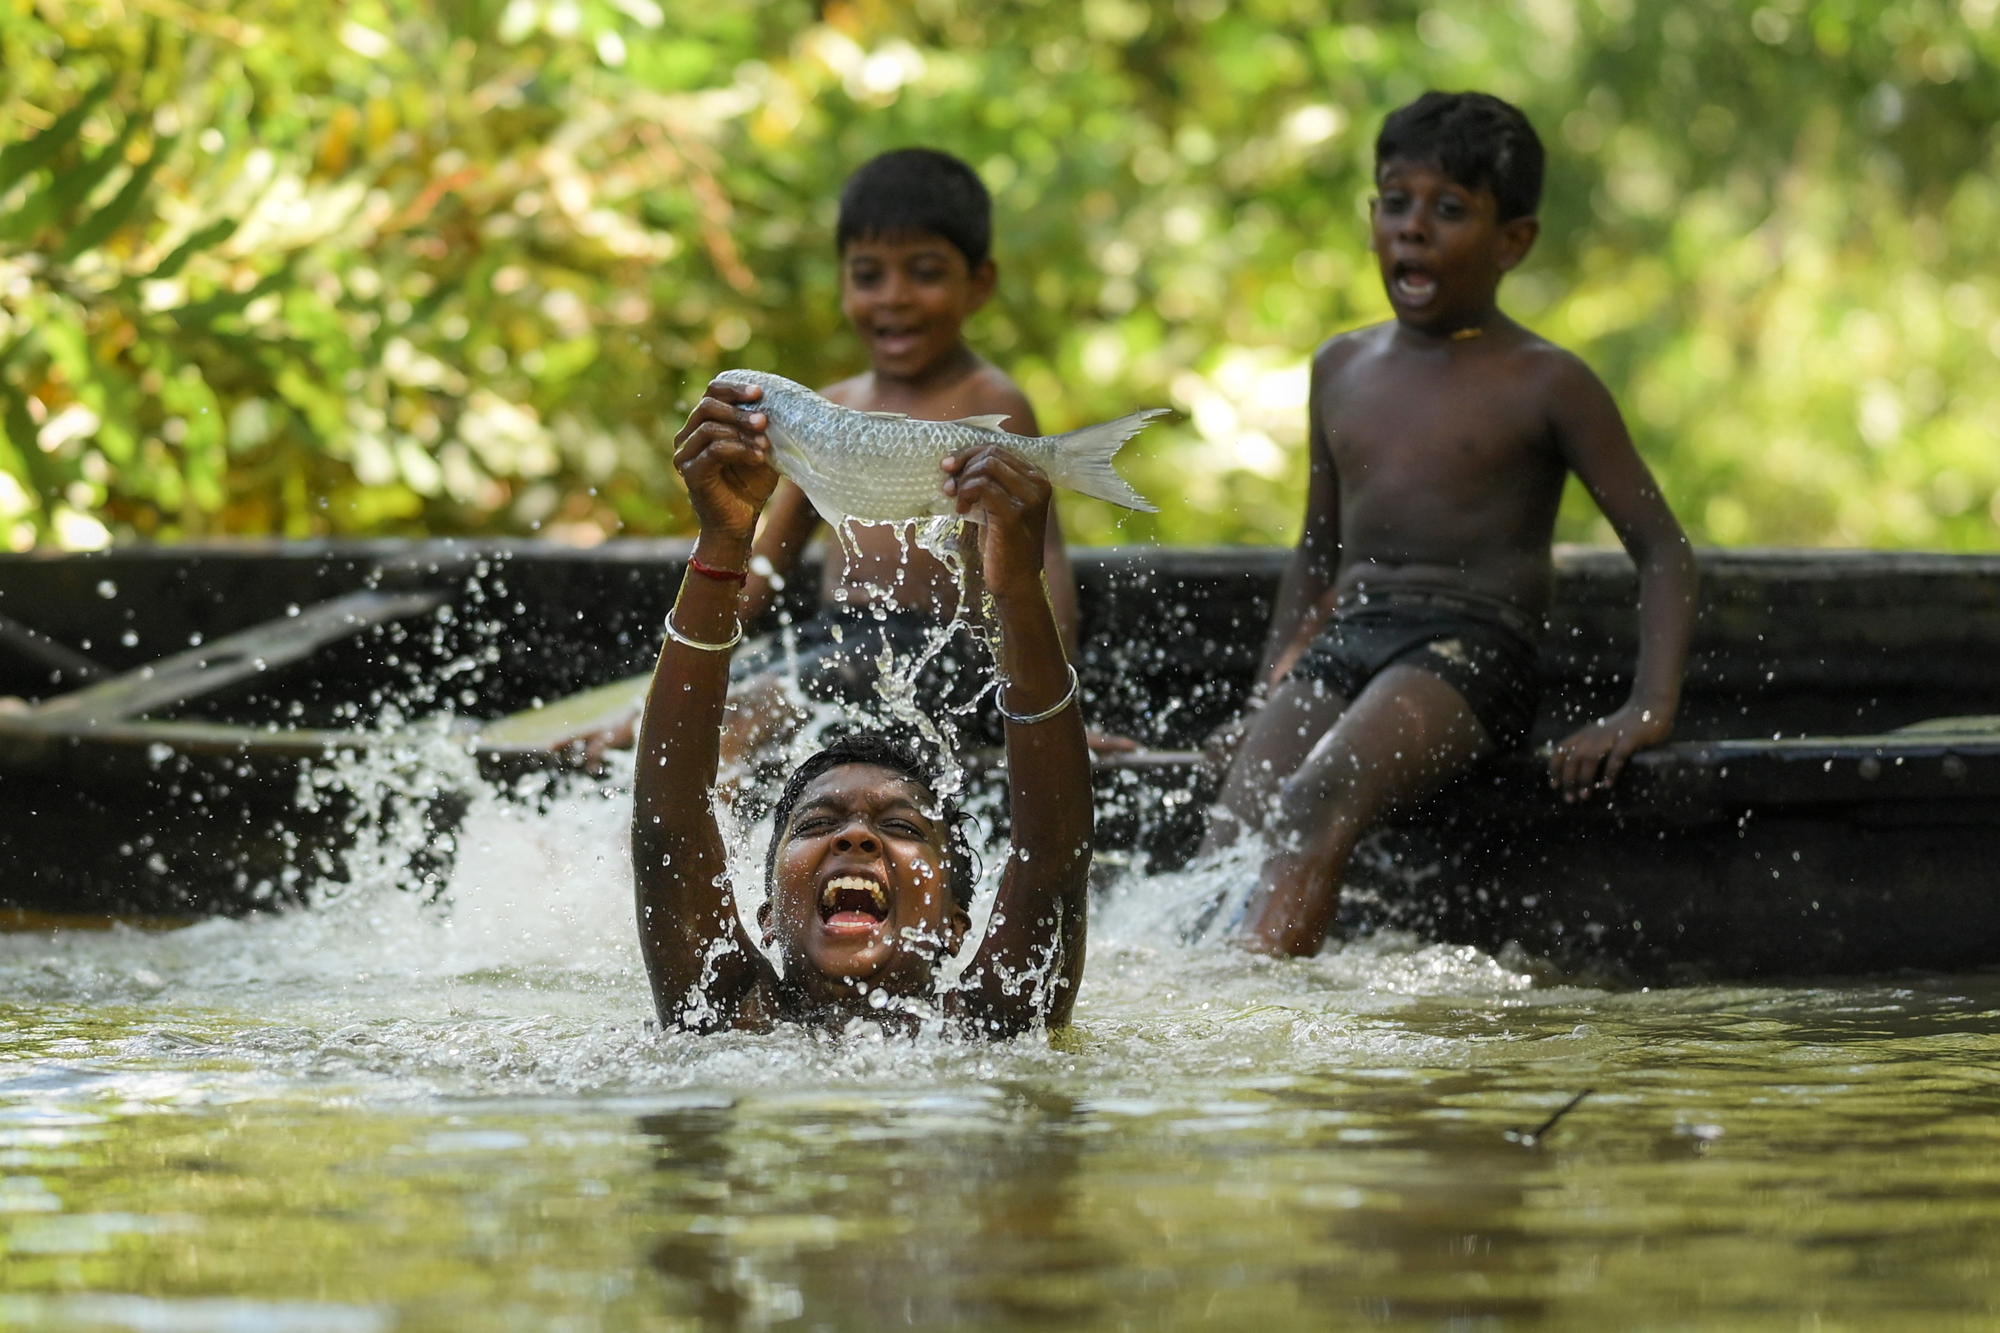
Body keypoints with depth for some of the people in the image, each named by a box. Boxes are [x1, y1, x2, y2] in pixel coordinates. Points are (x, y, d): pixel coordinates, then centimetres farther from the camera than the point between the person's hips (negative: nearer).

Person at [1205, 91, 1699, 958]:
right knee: (1232, 836, -22)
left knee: (1320, 803, -34)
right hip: (1343, 639, 6)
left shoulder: (1545, 385, 2)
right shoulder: (1342, 369, 20)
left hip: (1471, 649, -6)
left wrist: (1649, 710, -11)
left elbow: (1661, 547, 2)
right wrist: (1271, 692, 18)